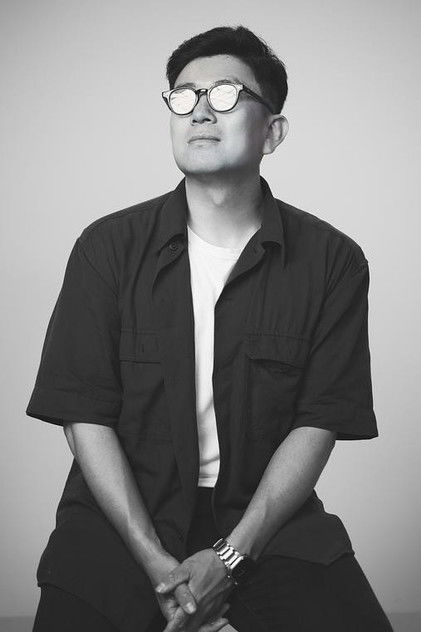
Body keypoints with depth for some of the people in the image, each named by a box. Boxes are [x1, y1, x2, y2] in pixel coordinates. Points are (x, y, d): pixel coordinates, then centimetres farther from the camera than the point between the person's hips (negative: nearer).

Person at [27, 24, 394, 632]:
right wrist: (156, 563, -14)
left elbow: (319, 423, -3)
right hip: (123, 514, 0)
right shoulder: (107, 247, 0)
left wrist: (232, 557, -14)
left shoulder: (332, 260, 0)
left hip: (269, 517, 0)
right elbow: (85, 416, -4)